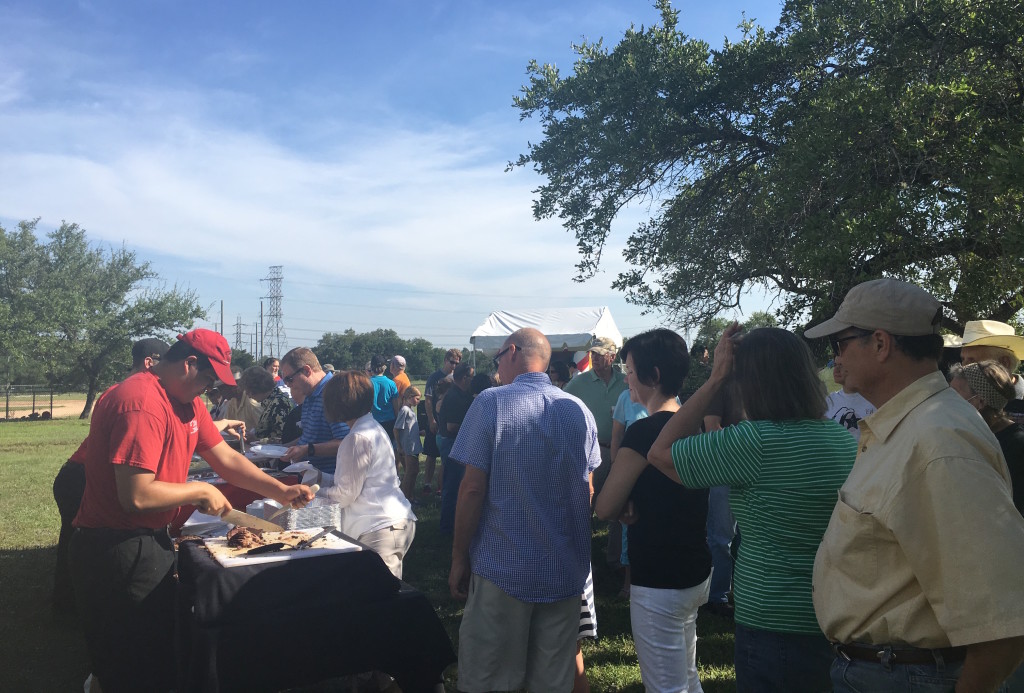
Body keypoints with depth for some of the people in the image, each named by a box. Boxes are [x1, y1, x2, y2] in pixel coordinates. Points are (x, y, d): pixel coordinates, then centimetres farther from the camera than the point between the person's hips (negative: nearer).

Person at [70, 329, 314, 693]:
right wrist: (200, 491, -16)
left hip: (150, 539, 10)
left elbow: (226, 458, 10)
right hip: (116, 549, -10)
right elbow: (136, 496, -30)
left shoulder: (188, 401, 7)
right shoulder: (143, 404, -25)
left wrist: (280, 491, 2)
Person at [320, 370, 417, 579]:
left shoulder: (357, 439, -15)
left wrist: (315, 492, 5)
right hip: (397, 522, 10)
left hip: (380, 530, -10)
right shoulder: (373, 428, 15)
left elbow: (346, 494, -10)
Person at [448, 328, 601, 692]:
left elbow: (473, 488, -13)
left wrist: (458, 557, -2)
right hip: (567, 572, 4)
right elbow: (588, 492, 10)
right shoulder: (579, 410, 2)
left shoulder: (491, 403, -10)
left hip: (503, 569, -4)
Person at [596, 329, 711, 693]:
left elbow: (605, 508, -17)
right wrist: (638, 502, -3)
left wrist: (630, 502, 1)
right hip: (695, 571, 9)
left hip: (659, 581, -8)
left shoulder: (645, 431, -22)